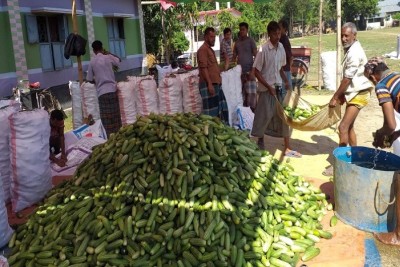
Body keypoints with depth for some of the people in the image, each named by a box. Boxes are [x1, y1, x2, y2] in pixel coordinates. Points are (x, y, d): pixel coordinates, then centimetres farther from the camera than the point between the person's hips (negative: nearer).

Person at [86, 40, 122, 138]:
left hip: (101, 92, -1)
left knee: (106, 118, 0)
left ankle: (109, 137, -1)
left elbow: (89, 79, 7)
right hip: (112, 89, 1)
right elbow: (119, 61, 23)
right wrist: (108, 53, 26)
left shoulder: (92, 62, 1)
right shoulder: (108, 57, 1)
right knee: (115, 116, 8)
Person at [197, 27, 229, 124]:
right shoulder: (203, 49, -10)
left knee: (222, 108, 12)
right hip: (209, 84, -10)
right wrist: (209, 84, -24)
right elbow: (203, 68, -19)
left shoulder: (210, 49, 21)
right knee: (211, 112, -7)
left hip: (216, 83, 10)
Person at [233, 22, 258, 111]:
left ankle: (254, 111, 0)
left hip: (249, 71, -5)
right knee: (241, 93, 8)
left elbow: (256, 56, -7)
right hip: (239, 72, 5)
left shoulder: (251, 41, -3)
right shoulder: (237, 42, 12)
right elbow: (234, 57, 17)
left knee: (251, 93, -7)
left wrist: (253, 71, -15)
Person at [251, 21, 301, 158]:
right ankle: (260, 142, 26)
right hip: (266, 88, -6)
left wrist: (286, 81, 3)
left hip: (279, 87, 6)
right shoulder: (264, 49, -15)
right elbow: (256, 71, -13)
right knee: (265, 116, 4)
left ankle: (287, 148, 16)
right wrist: (269, 86, -17)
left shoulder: (281, 47, 4)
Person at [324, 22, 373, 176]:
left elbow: (347, 79, -20)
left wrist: (335, 97, -14)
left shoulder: (354, 53, -20)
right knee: (349, 126, 16)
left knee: (343, 127, -13)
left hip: (358, 94, -10)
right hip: (353, 93, 10)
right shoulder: (350, 50, 11)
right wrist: (341, 95, 11)